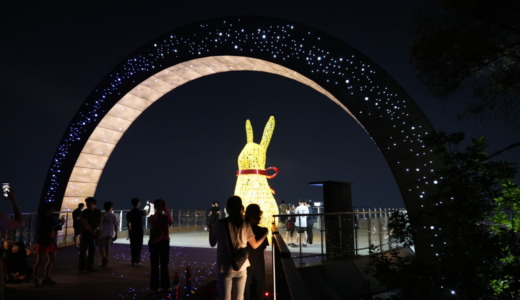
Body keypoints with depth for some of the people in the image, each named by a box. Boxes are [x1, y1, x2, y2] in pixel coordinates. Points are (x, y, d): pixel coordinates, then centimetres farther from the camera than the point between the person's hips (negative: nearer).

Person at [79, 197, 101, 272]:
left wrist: (96, 229, -6)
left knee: (92, 250, 8)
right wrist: (91, 231, -16)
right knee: (83, 250, -3)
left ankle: (90, 267, 16)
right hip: (85, 233, -5)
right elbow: (85, 223, -14)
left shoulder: (98, 212, 4)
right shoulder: (84, 212, -9)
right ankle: (82, 268, 2)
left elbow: (100, 221, 9)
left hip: (94, 234, 5)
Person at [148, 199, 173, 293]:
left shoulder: (165, 217, 6)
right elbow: (153, 220, -25)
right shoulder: (152, 217, 0)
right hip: (154, 243, -2)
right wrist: (158, 210, -25)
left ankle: (165, 285, 15)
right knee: (155, 265, -2)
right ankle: (154, 287, 1)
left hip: (164, 242, 3)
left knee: (164, 265, 8)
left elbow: (171, 221, -17)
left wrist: (166, 210, -20)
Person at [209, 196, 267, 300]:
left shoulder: (220, 223, -8)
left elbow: (212, 243, 3)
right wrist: (265, 234, 24)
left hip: (224, 268, -2)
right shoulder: (245, 225, -3)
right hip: (241, 267, 2)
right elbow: (255, 245, 7)